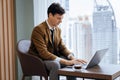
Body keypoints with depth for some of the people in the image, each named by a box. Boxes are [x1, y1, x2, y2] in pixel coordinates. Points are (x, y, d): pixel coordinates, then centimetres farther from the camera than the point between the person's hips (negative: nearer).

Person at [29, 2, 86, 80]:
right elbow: (43, 53, -27)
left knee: (72, 62, -11)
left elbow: (62, 47, 7)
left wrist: (72, 57, -15)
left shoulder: (58, 30, 4)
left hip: (53, 57, 7)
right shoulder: (38, 29, -20)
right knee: (55, 64, -34)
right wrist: (64, 61, -33)